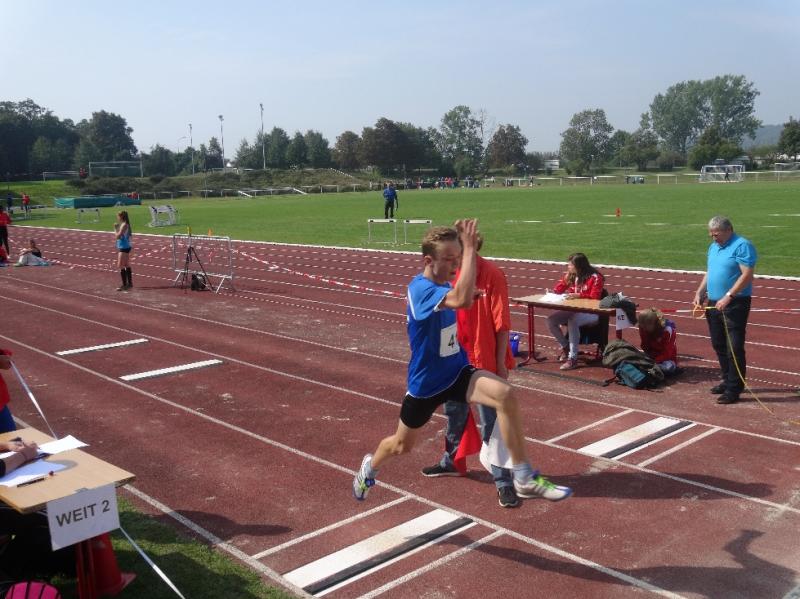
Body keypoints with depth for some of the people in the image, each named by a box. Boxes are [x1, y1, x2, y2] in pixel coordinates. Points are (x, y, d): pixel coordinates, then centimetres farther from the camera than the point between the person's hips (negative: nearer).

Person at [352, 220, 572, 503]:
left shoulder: (443, 285, -1)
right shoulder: (420, 288, -27)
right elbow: (462, 299, -48)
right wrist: (470, 247, -42)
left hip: (457, 371, 5)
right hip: (426, 383, -5)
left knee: (505, 394, -27)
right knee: (401, 446, 18)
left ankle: (524, 478, -20)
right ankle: (371, 465, 55)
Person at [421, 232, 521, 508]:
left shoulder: (492, 276, -16)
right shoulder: (453, 274, 3)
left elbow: (502, 323, -15)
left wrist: (501, 363, -15)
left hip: (484, 362, -7)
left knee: (491, 424, -2)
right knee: (454, 412, 23)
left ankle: (504, 482, 10)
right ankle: (450, 462, 43)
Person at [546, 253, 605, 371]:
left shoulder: (595, 277, -11)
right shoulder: (570, 276, 8)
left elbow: (595, 297, -16)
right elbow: (557, 290, 10)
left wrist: (578, 295, -30)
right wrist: (567, 276, -3)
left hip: (590, 313, -7)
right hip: (573, 310, 7)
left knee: (572, 321, -37)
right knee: (551, 320, -13)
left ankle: (573, 358, -32)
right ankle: (565, 347, 8)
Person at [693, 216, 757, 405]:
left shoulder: (742, 246, -12)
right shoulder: (713, 246, 14)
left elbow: (747, 275, -20)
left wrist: (728, 296, -25)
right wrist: (700, 292, 9)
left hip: (735, 304, -9)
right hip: (714, 304, 9)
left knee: (734, 348, -6)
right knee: (719, 345, 16)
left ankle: (734, 389, -1)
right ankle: (727, 380, 30)